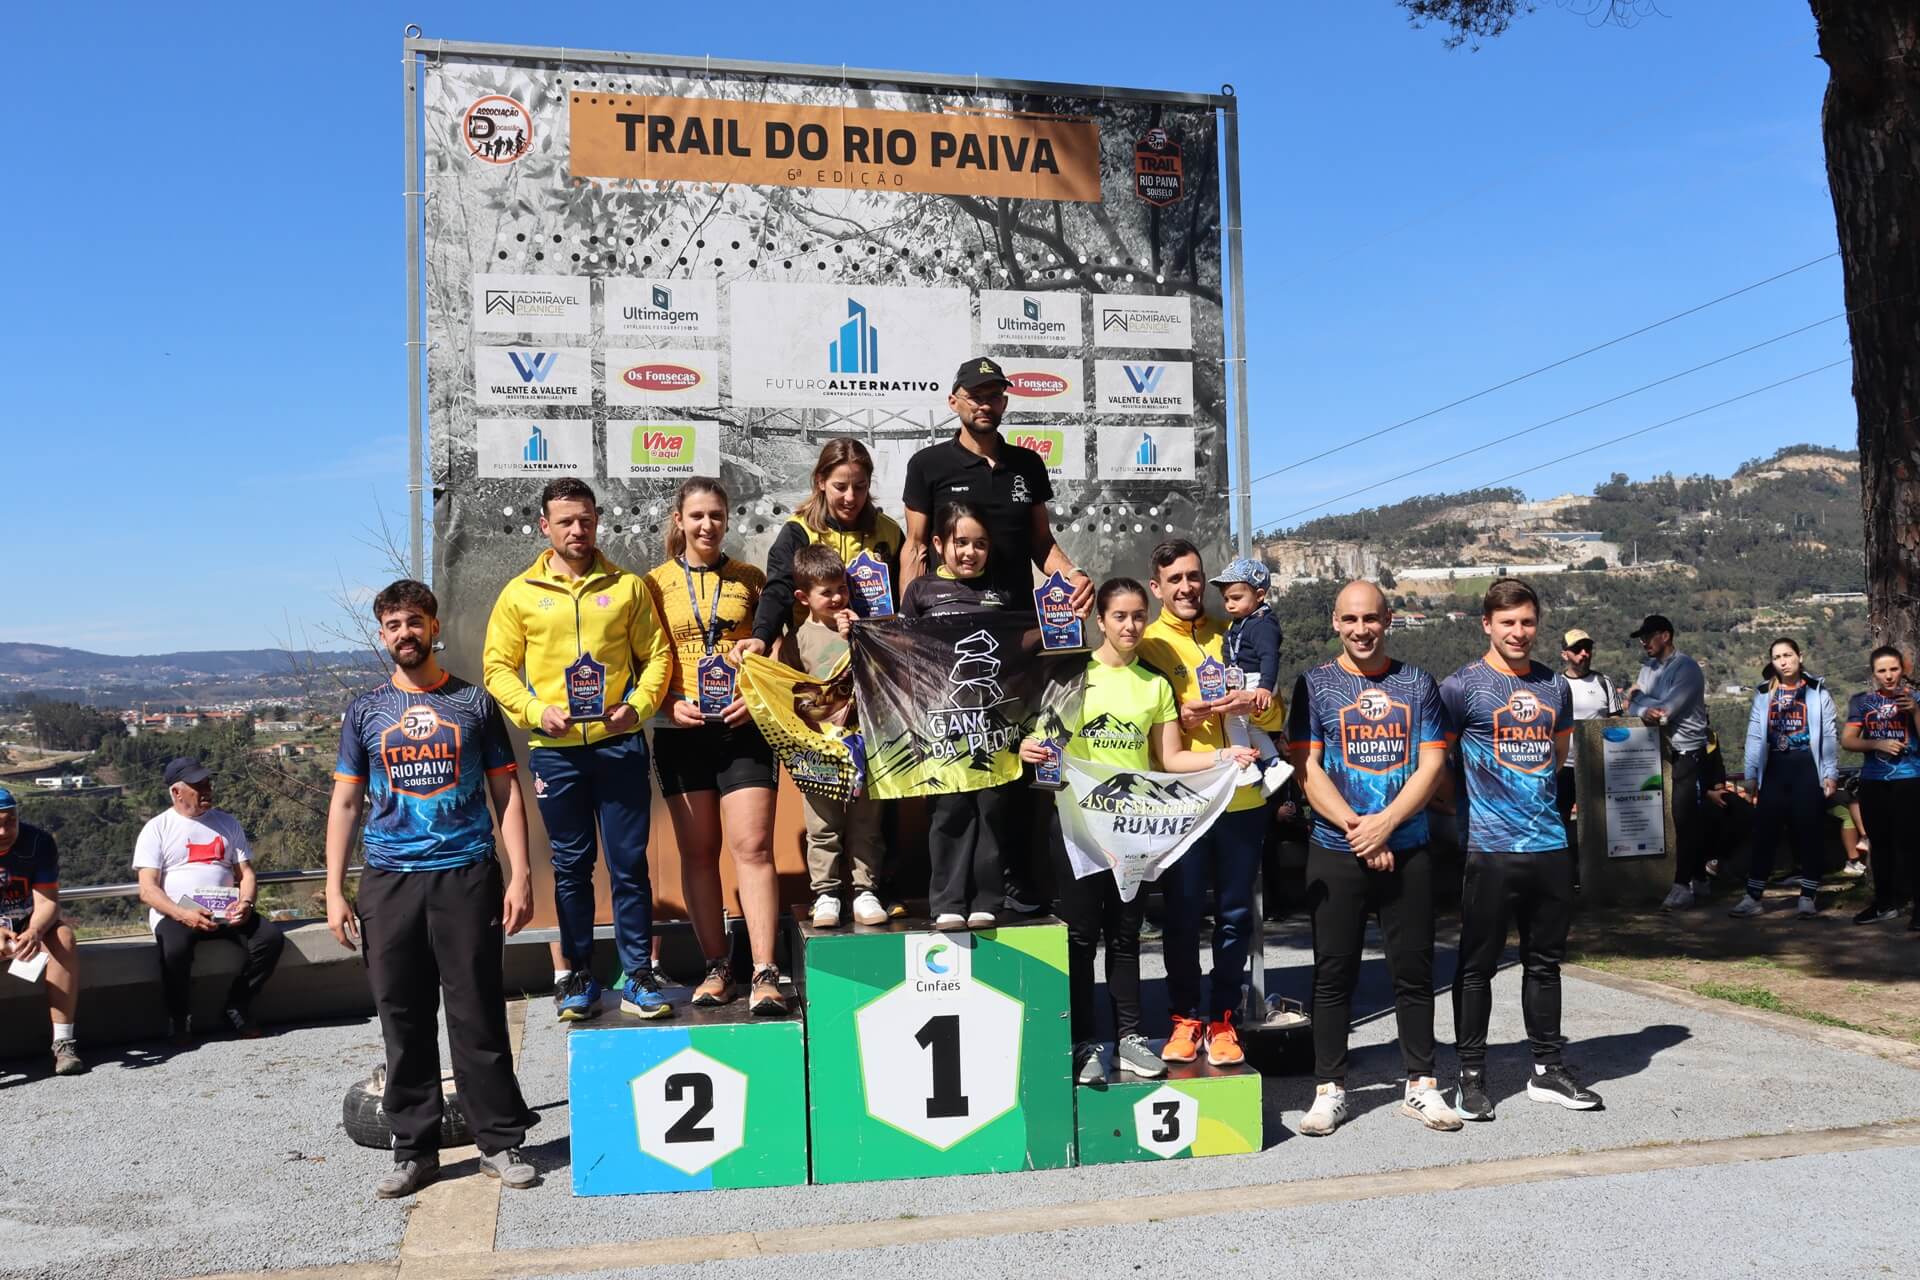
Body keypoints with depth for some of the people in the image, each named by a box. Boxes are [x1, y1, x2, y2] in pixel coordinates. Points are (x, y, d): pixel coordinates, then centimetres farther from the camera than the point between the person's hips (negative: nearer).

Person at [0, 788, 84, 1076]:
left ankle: (63, 1043, -30)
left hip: (29, 924, 1)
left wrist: (35, 932, -40)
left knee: (64, 938, -28)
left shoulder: (38, 841, -14)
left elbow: (47, 902, -18)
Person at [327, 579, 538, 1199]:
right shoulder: (365, 711, 10)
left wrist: (521, 875, -2)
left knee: (478, 1016, 0)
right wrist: (335, 891, 3)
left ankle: (500, 1142, 10)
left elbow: (505, 793, 7)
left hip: (467, 875, -1)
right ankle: (414, 1150, 17)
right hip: (388, 881, 2)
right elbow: (345, 803, 11)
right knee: (403, 1021, 6)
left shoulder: (474, 703, 7)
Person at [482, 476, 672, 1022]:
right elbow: (498, 668, 5)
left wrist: (639, 704, -10)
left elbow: (656, 654, 7)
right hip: (555, 750, 0)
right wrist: (536, 711, -10)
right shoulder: (520, 593, 6)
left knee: (630, 862, 1)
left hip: (619, 744, 0)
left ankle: (637, 977, 11)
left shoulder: (627, 586, 6)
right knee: (571, 864, 8)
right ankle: (577, 977, 19)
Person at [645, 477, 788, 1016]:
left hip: (743, 728, -1)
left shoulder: (750, 579, 8)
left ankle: (764, 975, -8)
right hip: (682, 731, 1)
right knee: (697, 851, 7)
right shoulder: (655, 584, 8)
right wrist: (669, 702, -9)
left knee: (753, 848, -8)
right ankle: (717, 966, 17)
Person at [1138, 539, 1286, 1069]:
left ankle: (1222, 1019, 20)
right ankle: (1185, 1017, 19)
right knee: (1183, 914, 4)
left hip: (1241, 800, 2)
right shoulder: (1146, 645, 2)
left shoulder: (1234, 637, 9)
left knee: (1235, 915, 7)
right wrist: (1181, 718, -19)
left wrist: (1255, 703, -15)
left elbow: (1279, 715, 7)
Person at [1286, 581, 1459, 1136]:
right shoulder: (1316, 684, 3)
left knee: (1414, 970, 7)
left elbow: (1432, 763, 1)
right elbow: (1307, 767, -3)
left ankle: (1421, 1085, 19)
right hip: (1335, 854, -1)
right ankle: (1329, 1089, 12)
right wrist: (1355, 825, -14)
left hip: (1408, 850, 2)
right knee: (1334, 974, 3)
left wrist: (1384, 823, -11)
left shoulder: (1416, 683, 8)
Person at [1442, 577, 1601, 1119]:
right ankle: (1471, 1075, 11)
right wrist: (1470, 807, 0)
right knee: (1477, 964, 2)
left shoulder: (1555, 685, 12)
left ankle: (1548, 1068, 24)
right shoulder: (1463, 686, -6)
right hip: (1489, 849, -5)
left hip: (1550, 845, 5)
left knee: (1545, 961, 13)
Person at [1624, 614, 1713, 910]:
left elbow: (1664, 711, -21)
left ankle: (1683, 886, -7)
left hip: (1687, 752, -7)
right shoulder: (1648, 668, 12)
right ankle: (1698, 880, 17)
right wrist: (1645, 709, -16)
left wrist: (1638, 697, -6)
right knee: (1688, 819, 11)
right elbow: (1632, 708, 5)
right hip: (1658, 752, 7)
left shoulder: (1687, 669, -12)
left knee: (1684, 819, -8)